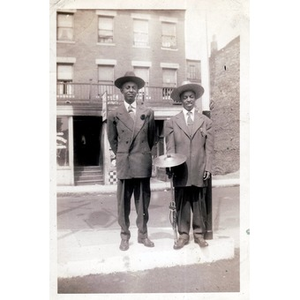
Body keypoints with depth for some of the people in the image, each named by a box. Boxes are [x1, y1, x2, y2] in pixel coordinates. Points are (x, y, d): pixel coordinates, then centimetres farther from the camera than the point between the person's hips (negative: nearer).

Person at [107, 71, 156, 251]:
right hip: (124, 164, -1)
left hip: (143, 164, 1)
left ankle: (143, 234, 22)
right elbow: (112, 140, 13)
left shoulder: (148, 113, 6)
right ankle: (125, 236, 18)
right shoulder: (114, 115, 2)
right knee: (124, 202, 5)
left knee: (143, 201, 9)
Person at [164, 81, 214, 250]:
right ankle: (183, 235, 17)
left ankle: (199, 234, 22)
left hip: (199, 171, 1)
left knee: (199, 203, 9)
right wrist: (170, 168, -5)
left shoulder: (206, 121, 9)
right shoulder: (172, 122, 6)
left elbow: (209, 148, 4)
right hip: (180, 171, 0)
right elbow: (170, 148, 2)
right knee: (182, 203, 5)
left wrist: (208, 168, -3)